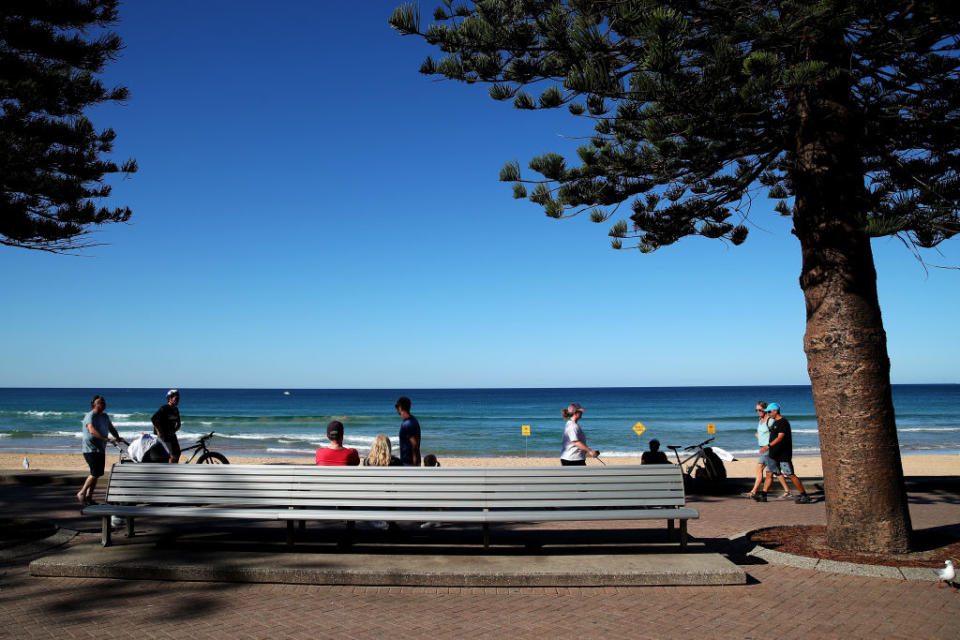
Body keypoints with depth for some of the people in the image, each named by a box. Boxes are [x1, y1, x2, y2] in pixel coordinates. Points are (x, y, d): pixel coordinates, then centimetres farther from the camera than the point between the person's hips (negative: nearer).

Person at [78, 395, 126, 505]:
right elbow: (92, 430, -26)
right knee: (95, 473, -14)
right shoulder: (90, 416, -12)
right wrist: (107, 439, -34)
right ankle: (81, 493, -1)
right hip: (90, 449, -8)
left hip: (101, 450, 8)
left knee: (97, 474, 8)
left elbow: (111, 428, 22)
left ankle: (89, 497, 16)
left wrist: (118, 438, 3)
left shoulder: (105, 416, 15)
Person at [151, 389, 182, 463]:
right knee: (173, 456, -13)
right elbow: (153, 419, -23)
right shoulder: (163, 409, -15)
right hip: (163, 435, -8)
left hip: (171, 435, 8)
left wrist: (174, 430, -4)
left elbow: (178, 424, 15)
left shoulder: (176, 410, 9)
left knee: (177, 454, 4)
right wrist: (158, 431, -21)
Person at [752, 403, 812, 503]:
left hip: (784, 454, -9)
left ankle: (803, 495, 4)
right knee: (769, 473, 6)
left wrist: (768, 446, -34)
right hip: (774, 454, 9)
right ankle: (763, 495, 7)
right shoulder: (774, 422, 15)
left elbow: (780, 437, -25)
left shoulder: (783, 422, -14)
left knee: (790, 475, -6)